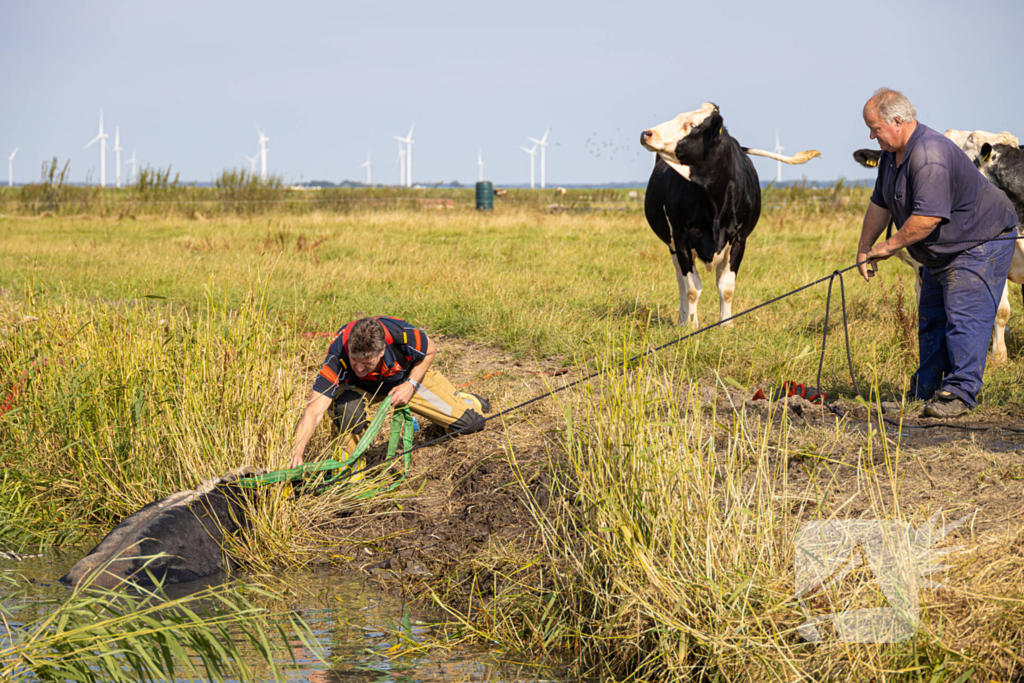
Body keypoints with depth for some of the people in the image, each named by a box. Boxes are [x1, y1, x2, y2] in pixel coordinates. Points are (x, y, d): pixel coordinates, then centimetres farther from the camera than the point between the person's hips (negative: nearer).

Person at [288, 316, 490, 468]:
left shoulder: (401, 334, -39)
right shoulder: (338, 356, -42)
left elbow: (430, 351, -13)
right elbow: (313, 412, -47)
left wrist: (411, 385, -25)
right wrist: (296, 452, -60)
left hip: (409, 376, 1)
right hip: (360, 386, -1)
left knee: (470, 423, -3)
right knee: (347, 409, -38)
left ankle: (465, 401, 36)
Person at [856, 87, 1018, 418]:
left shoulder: (930, 155, -31)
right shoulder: (892, 154, 3)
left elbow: (928, 217, -36)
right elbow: (880, 204, 14)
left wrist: (888, 246, -24)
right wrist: (864, 248, 10)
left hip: (981, 244, -11)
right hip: (942, 252, 11)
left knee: (964, 317, -16)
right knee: (931, 317, 15)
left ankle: (960, 393, -15)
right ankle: (926, 391, 24)